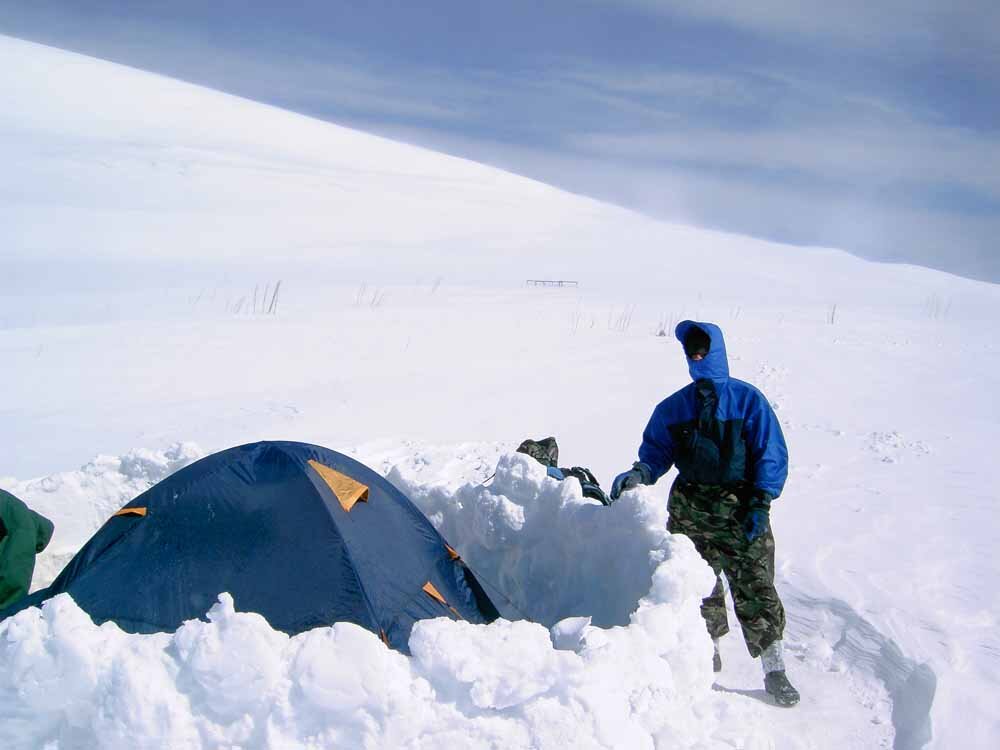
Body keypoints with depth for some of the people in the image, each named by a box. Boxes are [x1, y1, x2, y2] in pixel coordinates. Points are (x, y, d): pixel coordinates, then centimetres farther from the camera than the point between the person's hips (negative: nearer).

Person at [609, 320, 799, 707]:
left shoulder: (747, 399, -3)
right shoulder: (673, 407, 8)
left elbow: (772, 455, -2)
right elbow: (657, 450, 10)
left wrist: (760, 504, -9)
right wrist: (640, 473, -11)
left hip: (741, 511, -3)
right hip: (689, 510, 3)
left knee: (756, 591, -4)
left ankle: (774, 671, 6)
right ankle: (707, 656, 25)